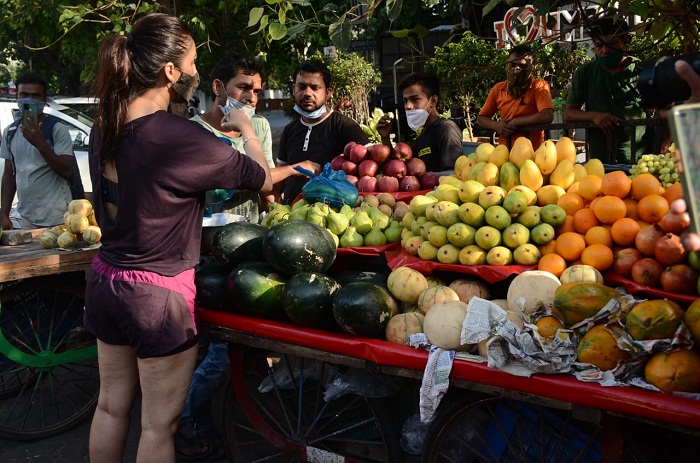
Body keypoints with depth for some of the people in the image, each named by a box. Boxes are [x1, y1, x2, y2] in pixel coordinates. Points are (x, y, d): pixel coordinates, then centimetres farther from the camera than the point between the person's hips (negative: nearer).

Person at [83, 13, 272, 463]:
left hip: (105, 280, 8)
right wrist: (246, 129, 6)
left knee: (111, 405, 22)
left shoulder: (104, 126, 1)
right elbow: (263, 178, -12)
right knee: (159, 425, 9)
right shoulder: (179, 137, -23)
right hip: (159, 294, -7)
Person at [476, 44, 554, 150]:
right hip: (504, 152, 4)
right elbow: (481, 118, 18)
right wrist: (496, 125, -3)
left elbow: (547, 116, -16)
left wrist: (514, 122, -11)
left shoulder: (539, 86, -1)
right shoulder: (498, 89, 11)